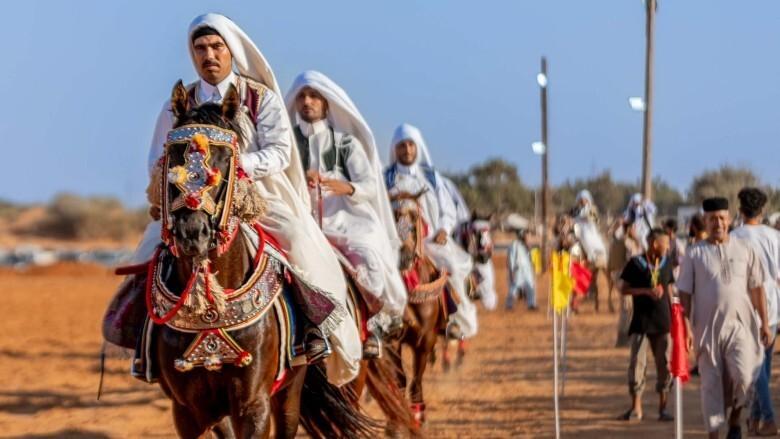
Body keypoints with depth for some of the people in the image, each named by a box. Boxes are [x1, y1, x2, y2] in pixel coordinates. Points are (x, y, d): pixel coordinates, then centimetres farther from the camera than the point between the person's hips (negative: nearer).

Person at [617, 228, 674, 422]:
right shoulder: (636, 263, -4)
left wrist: (673, 317, 11)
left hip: (663, 322, 3)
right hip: (641, 322, -3)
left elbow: (670, 290, 15)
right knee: (637, 363, -4)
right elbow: (624, 289, -5)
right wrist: (646, 291, -17)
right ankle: (636, 408, 5)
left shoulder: (667, 263, 8)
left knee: (664, 364, 3)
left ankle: (663, 408, 10)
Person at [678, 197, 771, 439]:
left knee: (743, 375, -15)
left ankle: (734, 419, 11)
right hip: (707, 326, 0)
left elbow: (756, 288, 10)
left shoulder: (744, 250, 7)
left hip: (739, 325, 0)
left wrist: (764, 322, 5)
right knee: (711, 383, 1)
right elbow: (684, 293, 1)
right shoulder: (694, 253, 2)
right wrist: (686, 327, -8)